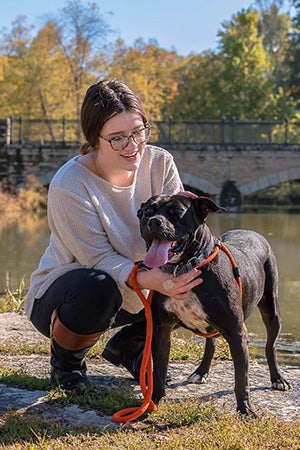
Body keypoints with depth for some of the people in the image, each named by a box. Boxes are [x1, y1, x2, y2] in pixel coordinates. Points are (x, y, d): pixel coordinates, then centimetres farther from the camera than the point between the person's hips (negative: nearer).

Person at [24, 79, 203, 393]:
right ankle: (65, 361, -3)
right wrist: (149, 279, -46)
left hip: (135, 295, 5)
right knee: (98, 287, -40)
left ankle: (129, 344, 10)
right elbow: (100, 260, -27)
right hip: (60, 294, -5)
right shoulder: (69, 186, -27)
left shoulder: (159, 163, -12)